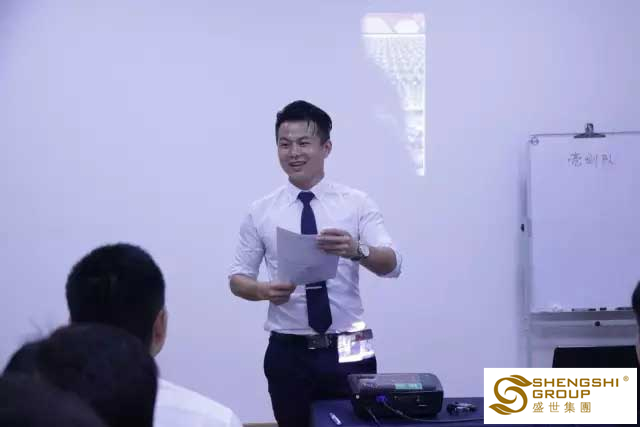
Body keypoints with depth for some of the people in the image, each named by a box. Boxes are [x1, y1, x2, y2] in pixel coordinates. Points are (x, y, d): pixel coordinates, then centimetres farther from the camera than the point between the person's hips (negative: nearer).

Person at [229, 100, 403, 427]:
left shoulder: (356, 203, -2)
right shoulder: (261, 211, 2)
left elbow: (392, 264, -12)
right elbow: (237, 277, 6)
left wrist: (356, 249, -34)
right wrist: (263, 290, -17)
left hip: (349, 352, -1)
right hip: (288, 353, 1)